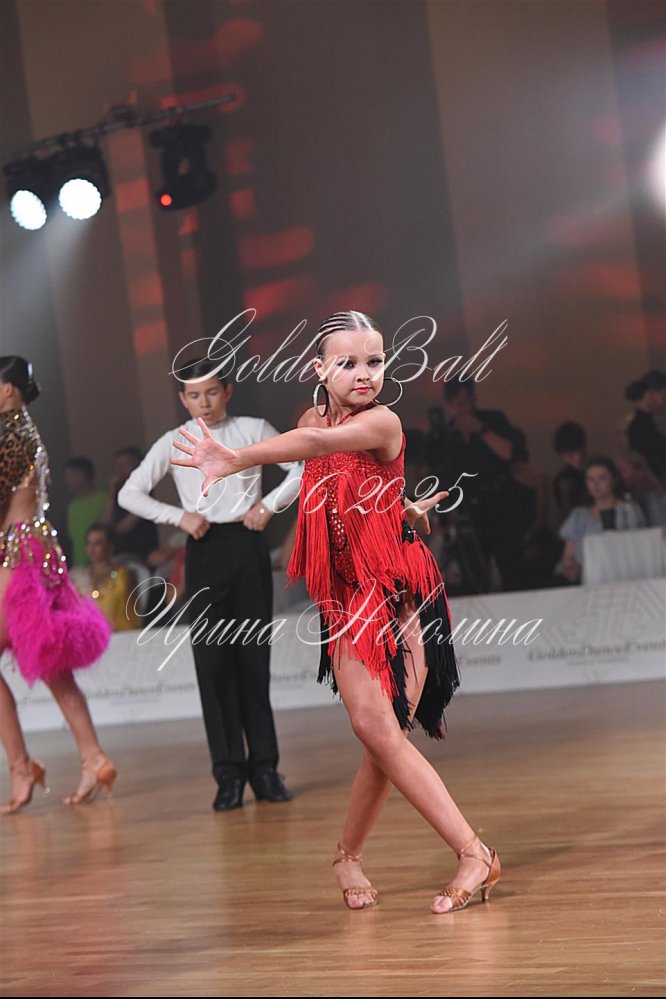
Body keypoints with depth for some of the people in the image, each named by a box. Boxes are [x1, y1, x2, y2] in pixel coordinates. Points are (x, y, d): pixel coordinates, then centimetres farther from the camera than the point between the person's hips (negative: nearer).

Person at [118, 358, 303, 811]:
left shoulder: (253, 430, 5)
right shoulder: (174, 444, 5)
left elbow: (301, 469, 10)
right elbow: (130, 494, 2)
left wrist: (268, 505, -1)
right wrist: (179, 516, -8)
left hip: (247, 546, 0)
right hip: (205, 550, 0)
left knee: (253, 658, 3)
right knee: (212, 660, -3)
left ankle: (264, 768, 9)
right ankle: (229, 773, 1)